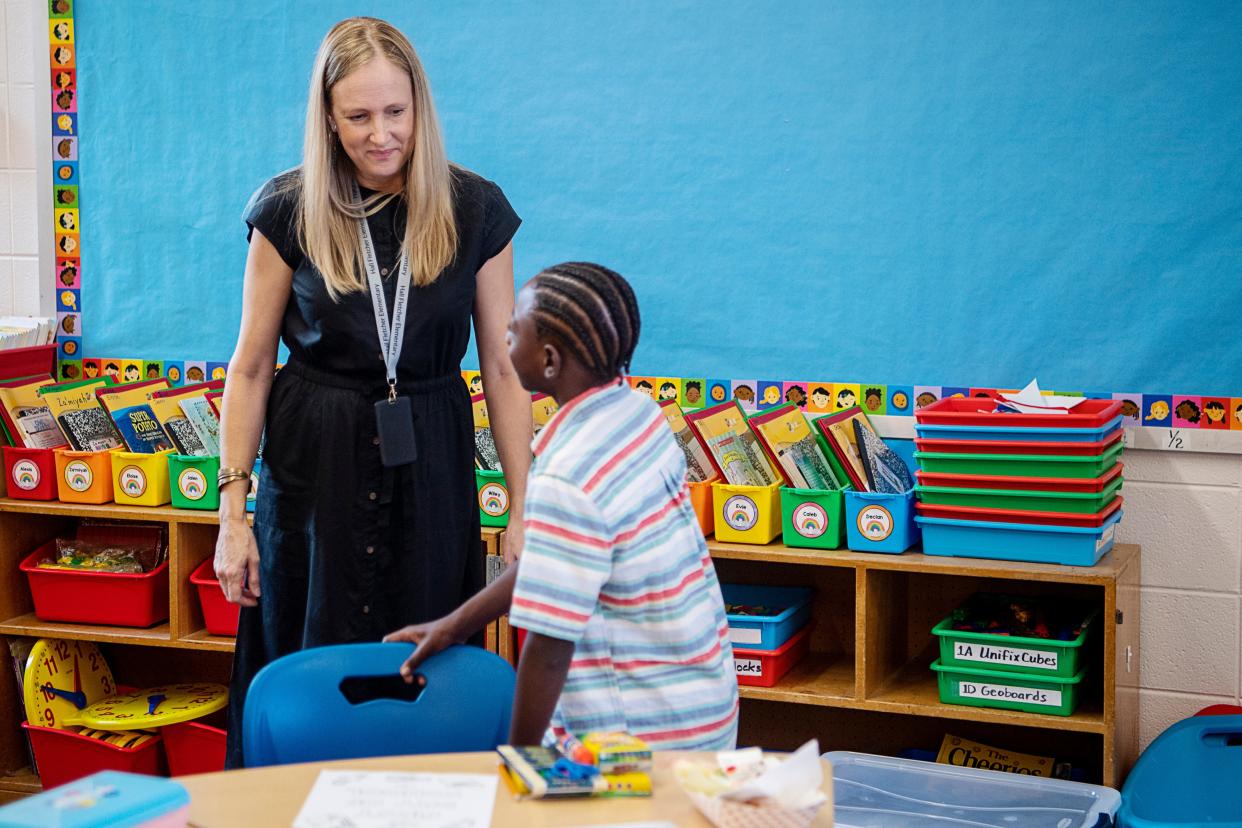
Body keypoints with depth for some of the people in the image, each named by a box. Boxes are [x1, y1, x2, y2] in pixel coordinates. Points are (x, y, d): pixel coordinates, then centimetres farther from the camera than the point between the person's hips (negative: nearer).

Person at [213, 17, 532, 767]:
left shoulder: (475, 211, -3)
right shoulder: (289, 211, -4)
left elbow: (504, 368, 0)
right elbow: (251, 367, 0)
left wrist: (524, 510, -3)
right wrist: (232, 512, -3)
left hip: (430, 466, 0)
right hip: (314, 467, 0)